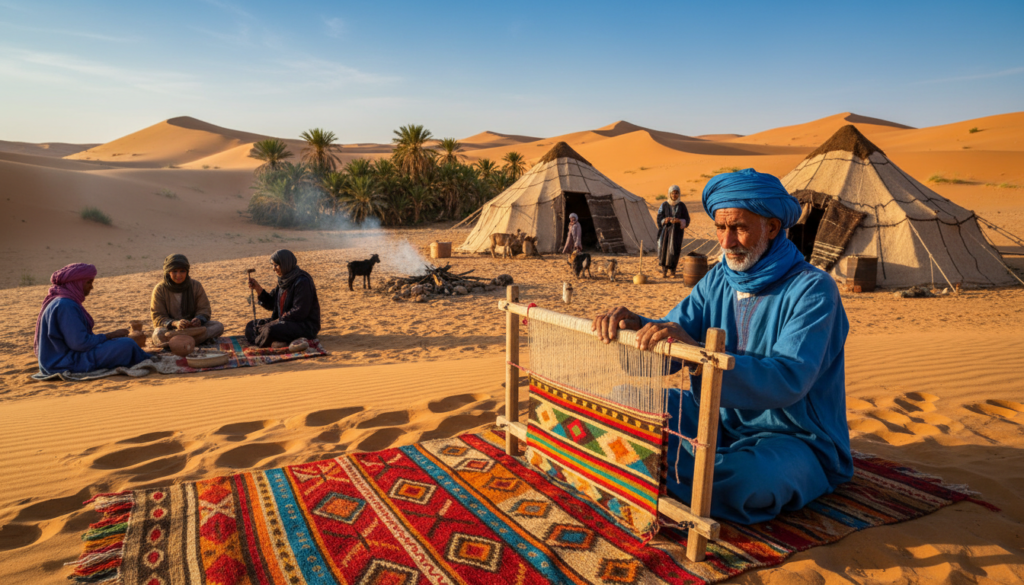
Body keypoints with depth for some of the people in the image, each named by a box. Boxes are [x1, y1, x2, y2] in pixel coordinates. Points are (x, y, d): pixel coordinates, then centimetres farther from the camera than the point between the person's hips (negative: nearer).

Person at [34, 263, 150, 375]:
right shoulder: (65, 305, -20)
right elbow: (80, 343, -24)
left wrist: (109, 335, 5)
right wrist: (110, 335, -12)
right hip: (68, 364, -11)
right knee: (126, 344, -15)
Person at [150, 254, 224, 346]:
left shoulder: (195, 285, 1)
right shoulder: (160, 289, -6)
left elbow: (204, 309, 0)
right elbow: (157, 317, -10)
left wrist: (199, 319, -25)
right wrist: (175, 323, -31)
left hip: (192, 325, 3)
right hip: (169, 327, -3)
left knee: (218, 326, -23)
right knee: (159, 334, -37)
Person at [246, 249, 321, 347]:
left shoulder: (302, 281, -18)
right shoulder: (284, 280, 9)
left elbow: (299, 312, -22)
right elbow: (271, 304, 11)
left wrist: (280, 320, -15)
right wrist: (258, 288, -1)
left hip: (305, 325, -10)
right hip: (285, 321, 10)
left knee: (271, 330, -34)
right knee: (251, 326, 5)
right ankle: (277, 342, -15)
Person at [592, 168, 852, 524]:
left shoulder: (812, 289, -17)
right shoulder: (716, 281, 3)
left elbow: (789, 380, -32)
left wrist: (697, 351, -43)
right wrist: (635, 324, -27)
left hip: (794, 440, -5)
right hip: (721, 419, 6)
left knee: (750, 479, -37)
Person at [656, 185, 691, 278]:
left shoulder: (682, 205, 1)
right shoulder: (664, 205, 1)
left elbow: (687, 220, 1)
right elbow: (659, 219, -1)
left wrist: (678, 220, -19)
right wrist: (665, 220, -23)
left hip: (677, 231, 0)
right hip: (666, 231, 0)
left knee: (674, 250, -6)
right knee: (664, 249, -4)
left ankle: (672, 271, 9)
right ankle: (663, 270, 13)